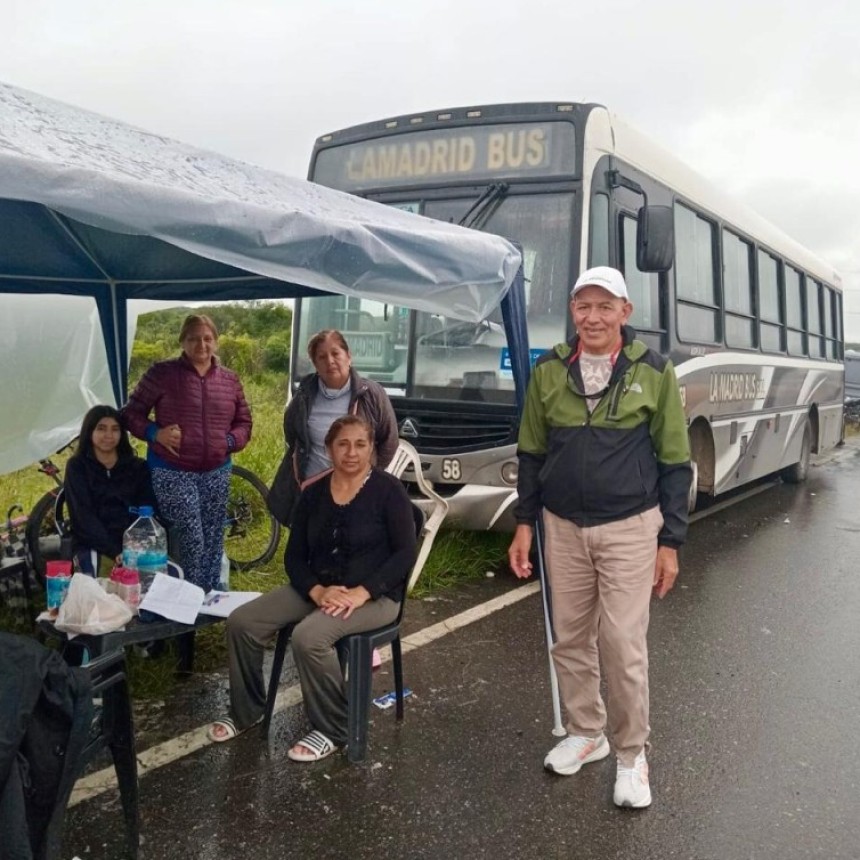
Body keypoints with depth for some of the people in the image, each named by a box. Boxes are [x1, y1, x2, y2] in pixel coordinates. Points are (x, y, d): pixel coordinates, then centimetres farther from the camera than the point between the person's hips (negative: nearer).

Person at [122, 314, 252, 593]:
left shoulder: (230, 380, 6)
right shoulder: (162, 373, -5)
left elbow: (244, 423, 14)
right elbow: (132, 412, 1)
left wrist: (229, 441, -5)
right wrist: (155, 433, -16)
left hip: (216, 473, 4)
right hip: (172, 472, -4)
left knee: (213, 544, 11)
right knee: (191, 545, -8)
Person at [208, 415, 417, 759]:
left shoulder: (388, 490, -9)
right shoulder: (313, 493, 6)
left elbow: (405, 553, -13)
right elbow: (294, 555, 5)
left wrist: (361, 593, -23)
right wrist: (317, 591, -15)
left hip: (374, 595, -6)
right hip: (319, 589, 6)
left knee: (308, 637, -32)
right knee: (241, 622, -9)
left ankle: (331, 730, -10)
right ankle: (246, 711, 12)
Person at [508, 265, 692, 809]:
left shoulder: (654, 372, -5)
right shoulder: (550, 371, 2)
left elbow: (675, 463, -2)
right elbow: (532, 453, 10)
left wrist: (671, 541, -4)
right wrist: (524, 524, 6)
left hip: (629, 529, -3)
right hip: (563, 527, 3)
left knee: (623, 644, -2)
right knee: (571, 639, 12)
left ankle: (632, 755, 17)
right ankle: (586, 733, 32)